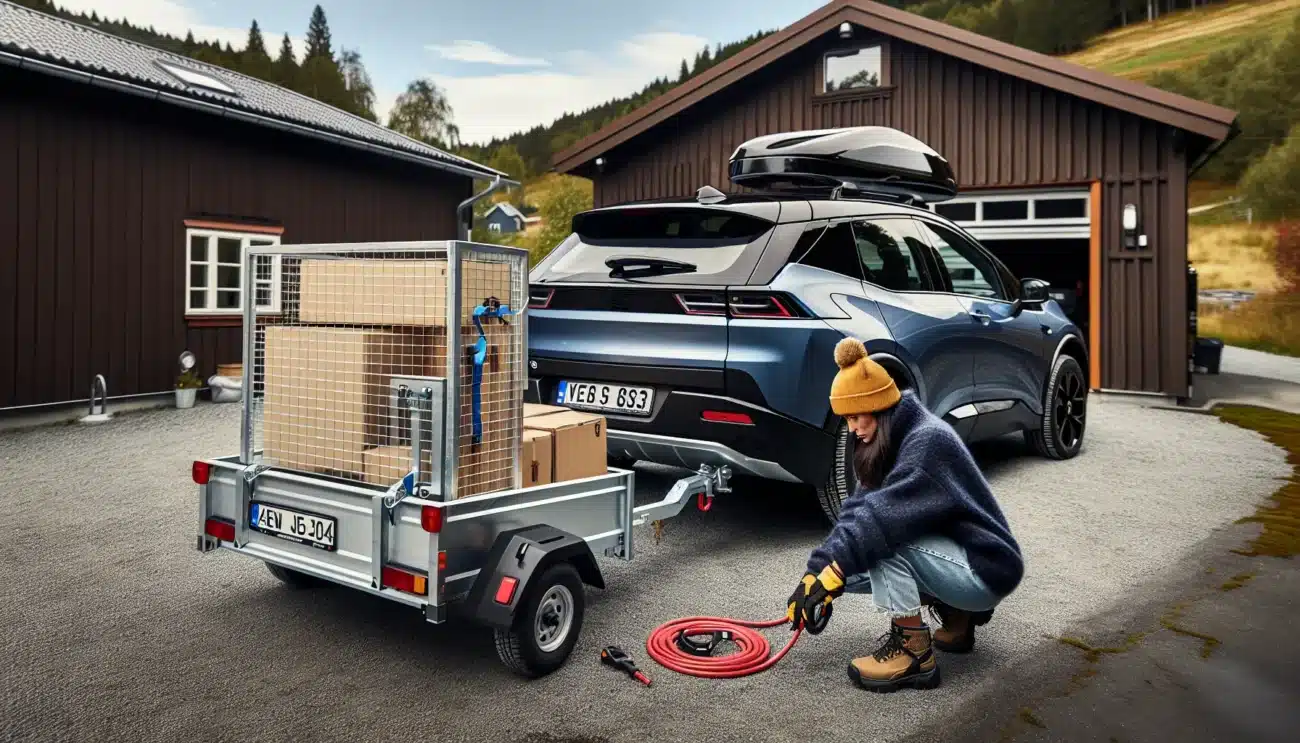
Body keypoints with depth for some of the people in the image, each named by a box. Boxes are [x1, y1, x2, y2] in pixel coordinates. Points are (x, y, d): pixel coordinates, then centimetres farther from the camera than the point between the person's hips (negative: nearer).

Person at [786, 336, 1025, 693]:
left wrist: (835, 569, -34)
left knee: (880, 533, -26)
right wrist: (819, 570, -14)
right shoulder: (886, 444, 4)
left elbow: (887, 513, -35)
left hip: (986, 570, -9)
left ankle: (913, 650, -16)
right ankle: (955, 615, 11)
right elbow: (856, 508, -4)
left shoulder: (929, 441, -23)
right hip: (953, 559, 9)